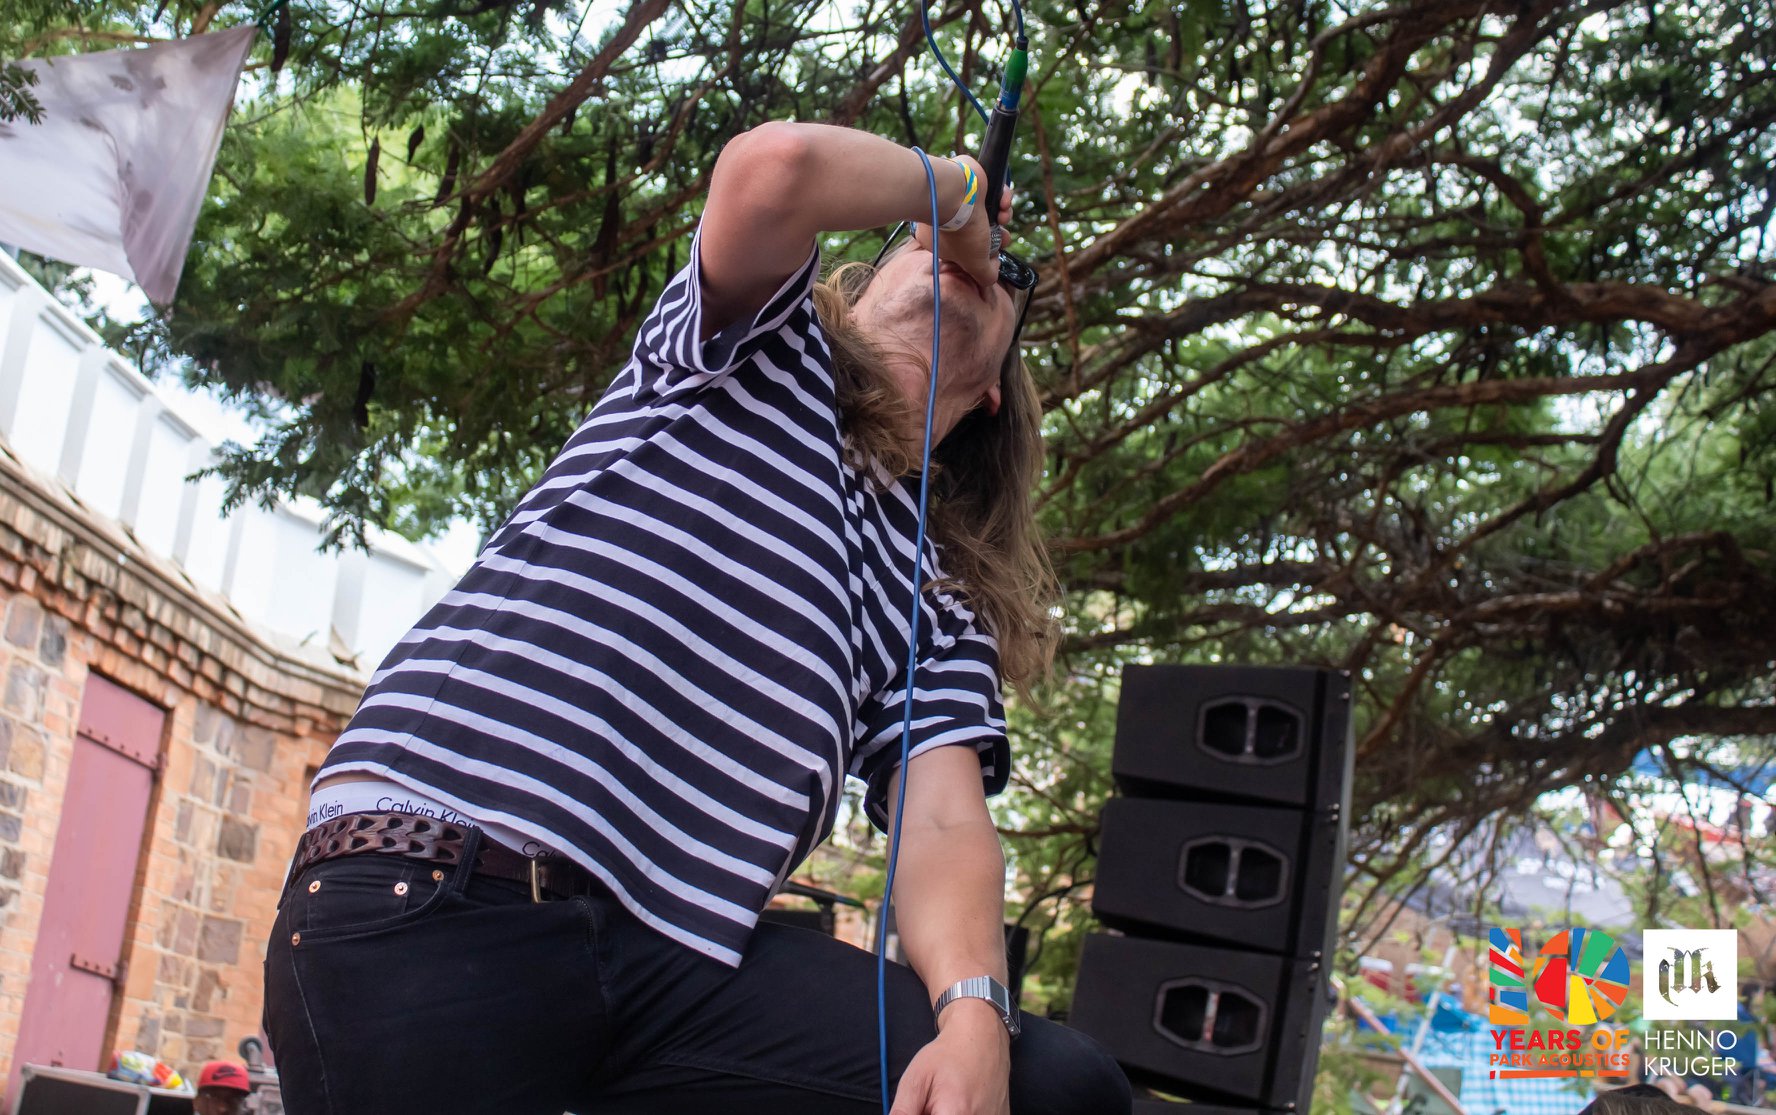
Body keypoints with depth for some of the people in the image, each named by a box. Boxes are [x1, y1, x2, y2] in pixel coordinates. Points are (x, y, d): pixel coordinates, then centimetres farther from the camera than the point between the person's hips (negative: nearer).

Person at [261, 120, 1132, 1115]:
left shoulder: (945, 615, 23)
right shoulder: (763, 355, 15)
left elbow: (942, 826, 6)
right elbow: (775, 168, -7)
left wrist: (974, 1015, -14)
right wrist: (950, 190, 13)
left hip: (674, 949, 5)